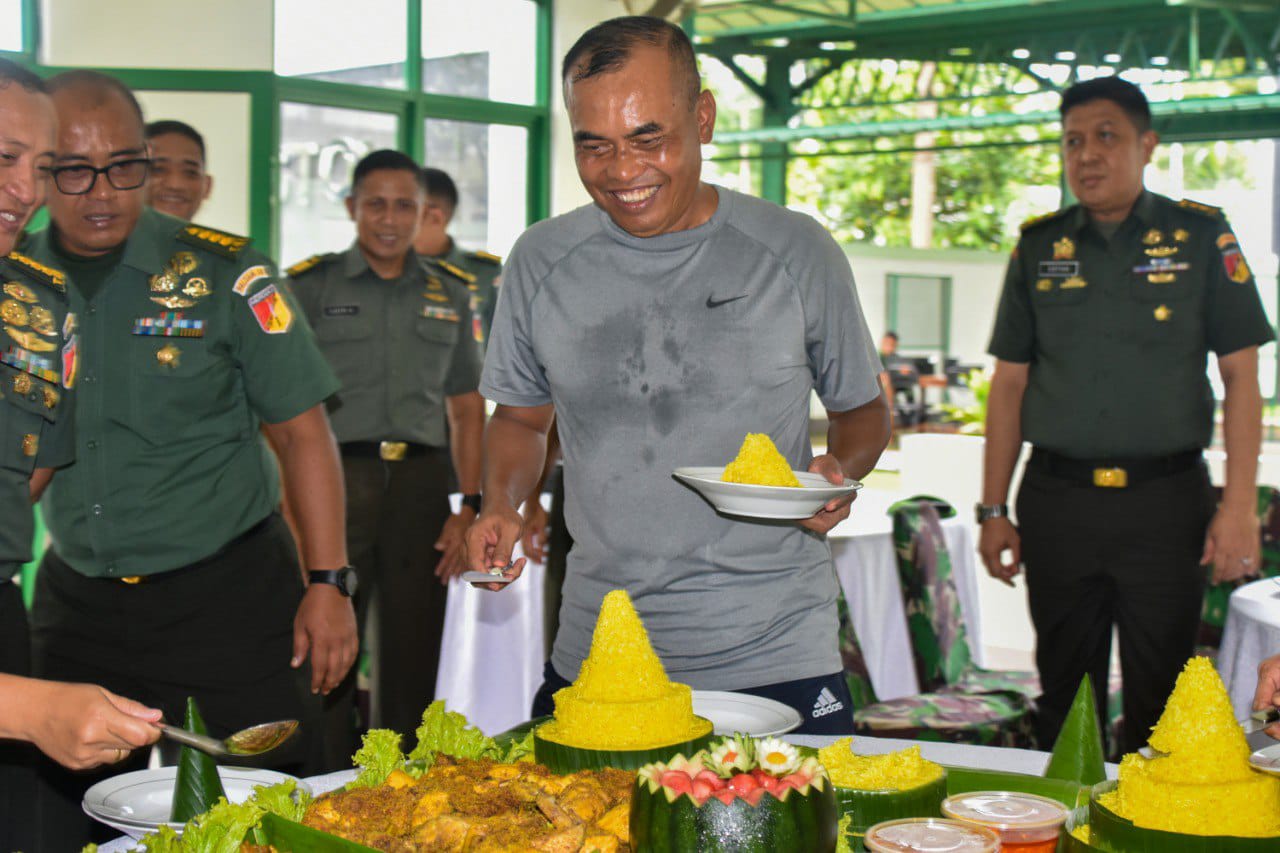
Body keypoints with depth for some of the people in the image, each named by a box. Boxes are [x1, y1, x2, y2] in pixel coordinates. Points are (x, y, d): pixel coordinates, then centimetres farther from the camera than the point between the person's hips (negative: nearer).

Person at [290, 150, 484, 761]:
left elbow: (467, 410, 16)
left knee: (412, 659, 6)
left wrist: (471, 507, 5)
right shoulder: (310, 285, 5)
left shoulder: (450, 295, 15)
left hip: (420, 485, 3)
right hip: (334, 477, -3)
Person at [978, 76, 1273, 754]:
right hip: (1056, 500, 2)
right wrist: (993, 509, 6)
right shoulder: (1039, 247, 9)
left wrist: (1238, 506, -8)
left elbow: (1241, 373, 1)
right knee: (1065, 696, 11)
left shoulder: (1201, 236, 2)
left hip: (1166, 501, -2)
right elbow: (1009, 383, 10)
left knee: (1158, 697, 2)